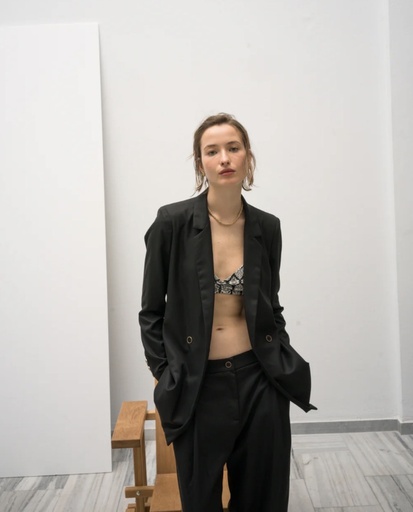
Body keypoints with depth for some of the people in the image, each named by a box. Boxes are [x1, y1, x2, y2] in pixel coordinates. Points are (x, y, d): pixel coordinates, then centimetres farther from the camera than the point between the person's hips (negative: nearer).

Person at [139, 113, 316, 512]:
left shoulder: (267, 227, 2)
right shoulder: (173, 222, -8)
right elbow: (151, 311, -1)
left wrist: (282, 362, 6)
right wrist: (164, 377, -4)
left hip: (259, 381, 3)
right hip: (198, 386, -2)